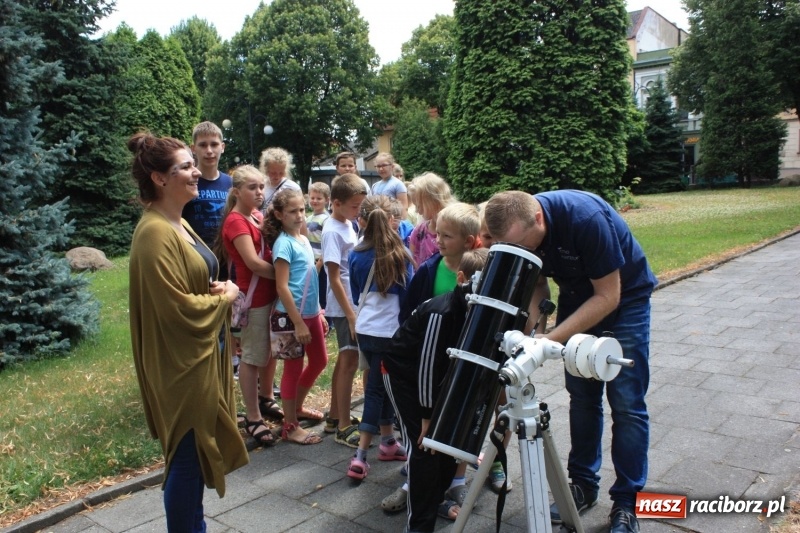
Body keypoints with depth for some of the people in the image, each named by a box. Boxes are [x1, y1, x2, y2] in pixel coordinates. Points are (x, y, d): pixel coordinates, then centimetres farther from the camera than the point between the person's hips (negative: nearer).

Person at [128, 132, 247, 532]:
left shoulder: (178, 224, 10)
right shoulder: (155, 233, -21)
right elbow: (177, 307, -24)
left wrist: (217, 288, 0)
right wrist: (226, 296, -10)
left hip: (202, 353, 10)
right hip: (181, 361, -10)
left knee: (198, 450, 20)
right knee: (186, 455, 3)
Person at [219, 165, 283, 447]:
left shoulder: (258, 216, 11)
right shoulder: (235, 221, -14)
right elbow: (253, 262, -21)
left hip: (271, 294, 8)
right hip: (254, 297, -8)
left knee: (271, 351, 19)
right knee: (252, 357, 1)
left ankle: (266, 400, 37)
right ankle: (253, 419, 12)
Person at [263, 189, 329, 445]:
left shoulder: (303, 239, 9)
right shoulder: (284, 243, -16)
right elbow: (282, 287, -20)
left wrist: (319, 312, 16)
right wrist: (298, 322, -21)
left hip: (311, 312, 9)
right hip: (293, 315, -9)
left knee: (319, 360, 19)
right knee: (294, 368, 2)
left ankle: (297, 407, 38)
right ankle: (290, 427, 15)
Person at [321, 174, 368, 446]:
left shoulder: (348, 224, 10)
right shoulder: (333, 231, -16)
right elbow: (334, 278, -19)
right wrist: (350, 315, -20)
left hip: (355, 304, 9)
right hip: (344, 308, -9)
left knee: (345, 360, 15)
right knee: (349, 362, -4)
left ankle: (335, 417, 27)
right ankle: (344, 426, 5)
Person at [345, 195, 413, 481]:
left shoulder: (356, 255, 0)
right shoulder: (400, 254, -10)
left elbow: (355, 294, 11)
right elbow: (408, 294, -6)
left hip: (365, 329, 4)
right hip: (390, 331, -4)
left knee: (382, 383, 18)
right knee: (376, 388, 4)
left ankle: (388, 442, 29)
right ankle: (360, 457, 4)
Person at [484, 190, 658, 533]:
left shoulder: (586, 218, -36)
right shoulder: (519, 228, -18)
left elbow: (608, 296, -28)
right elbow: (538, 282, -4)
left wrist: (551, 340, -32)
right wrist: (527, 328, -22)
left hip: (623, 297, -5)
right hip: (577, 296, 5)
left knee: (626, 403, -5)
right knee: (582, 397, 8)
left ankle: (626, 501, 7)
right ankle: (583, 484, 22)